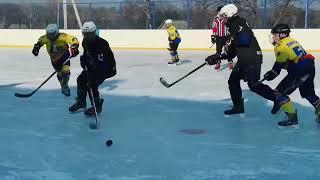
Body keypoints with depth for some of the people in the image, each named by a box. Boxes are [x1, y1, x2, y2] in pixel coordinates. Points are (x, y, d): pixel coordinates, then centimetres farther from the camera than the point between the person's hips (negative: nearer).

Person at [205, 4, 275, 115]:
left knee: (253, 84, -12)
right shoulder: (233, 26, 20)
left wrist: (231, 40, -12)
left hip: (252, 57, -10)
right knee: (233, 80, 11)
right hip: (244, 59, 10)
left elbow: (245, 39, -27)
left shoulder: (239, 23, -9)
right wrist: (216, 58, 18)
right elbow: (232, 52, 20)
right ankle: (238, 106, 19)